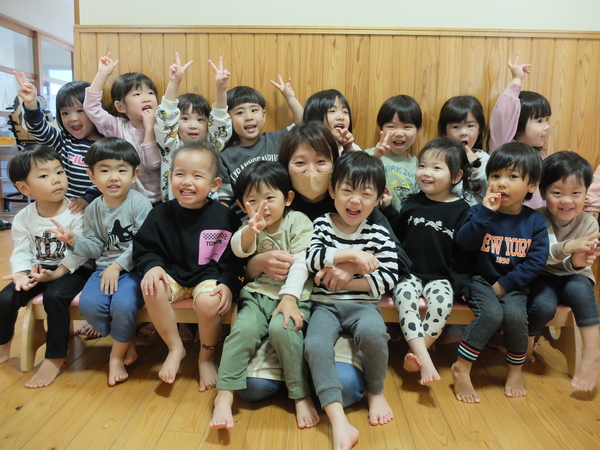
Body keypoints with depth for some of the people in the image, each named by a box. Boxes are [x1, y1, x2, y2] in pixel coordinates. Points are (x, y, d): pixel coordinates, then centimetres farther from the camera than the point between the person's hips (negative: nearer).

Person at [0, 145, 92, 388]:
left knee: (54, 295, -31)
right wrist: (22, 274, -18)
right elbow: (22, 252, 1)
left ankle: (55, 358, -15)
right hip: (38, 269, 5)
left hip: (72, 270, -5)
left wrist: (57, 273, -25)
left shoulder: (77, 213, -13)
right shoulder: (24, 218, 1)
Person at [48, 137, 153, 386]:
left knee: (123, 304, -28)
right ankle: (128, 341, 7)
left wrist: (118, 266, -16)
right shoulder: (93, 210, 7)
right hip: (104, 267, 5)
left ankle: (117, 356, 2)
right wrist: (74, 239, -8)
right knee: (89, 304, -20)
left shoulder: (140, 204, -9)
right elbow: (95, 248, 9)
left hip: (134, 268, -5)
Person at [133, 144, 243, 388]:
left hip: (210, 276, -2)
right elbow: (145, 248, 4)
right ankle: (175, 348, -3)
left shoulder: (224, 216, -8)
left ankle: (206, 357, 1)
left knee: (208, 302, -32)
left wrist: (228, 285, -20)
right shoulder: (161, 214, -2)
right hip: (174, 274, 3)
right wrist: (153, 266, -17)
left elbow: (234, 258, -5)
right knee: (151, 289, -27)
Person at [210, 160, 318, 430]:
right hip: (257, 294, 3)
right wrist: (250, 231, -36)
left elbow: (301, 263, -10)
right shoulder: (249, 228, 8)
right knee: (244, 329, -25)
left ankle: (301, 396, -14)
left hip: (294, 295, -2)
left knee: (282, 328, -30)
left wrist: (289, 297, -23)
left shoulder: (298, 221, -1)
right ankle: (224, 395, -17)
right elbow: (239, 249, -13)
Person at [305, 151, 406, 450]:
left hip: (362, 304, 0)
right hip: (325, 304, 1)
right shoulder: (321, 225, 5)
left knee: (373, 333, -32)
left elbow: (390, 277, -6)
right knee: (314, 345, -28)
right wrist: (351, 254, -20)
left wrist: (345, 279, -11)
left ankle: (376, 392, -1)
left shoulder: (378, 235, 2)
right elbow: (312, 259, -10)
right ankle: (339, 424, -24)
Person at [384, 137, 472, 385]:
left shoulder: (461, 209, 1)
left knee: (442, 300, -31)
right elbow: (398, 233, 14)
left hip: (440, 277, -1)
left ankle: (415, 355, -19)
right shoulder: (413, 203, 10)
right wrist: (387, 208, 6)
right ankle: (424, 359, -31)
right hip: (409, 272, 2)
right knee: (405, 296, -30)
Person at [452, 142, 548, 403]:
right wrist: (485, 212, -23)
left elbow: (535, 262, -6)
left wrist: (504, 284, -13)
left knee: (515, 315, -26)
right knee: (492, 314, -28)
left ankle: (516, 369, 3)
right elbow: (464, 243, -17)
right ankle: (461, 368, -12)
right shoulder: (480, 212, -2)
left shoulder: (535, 222, 1)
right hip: (480, 280, -1)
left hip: (513, 286, 2)